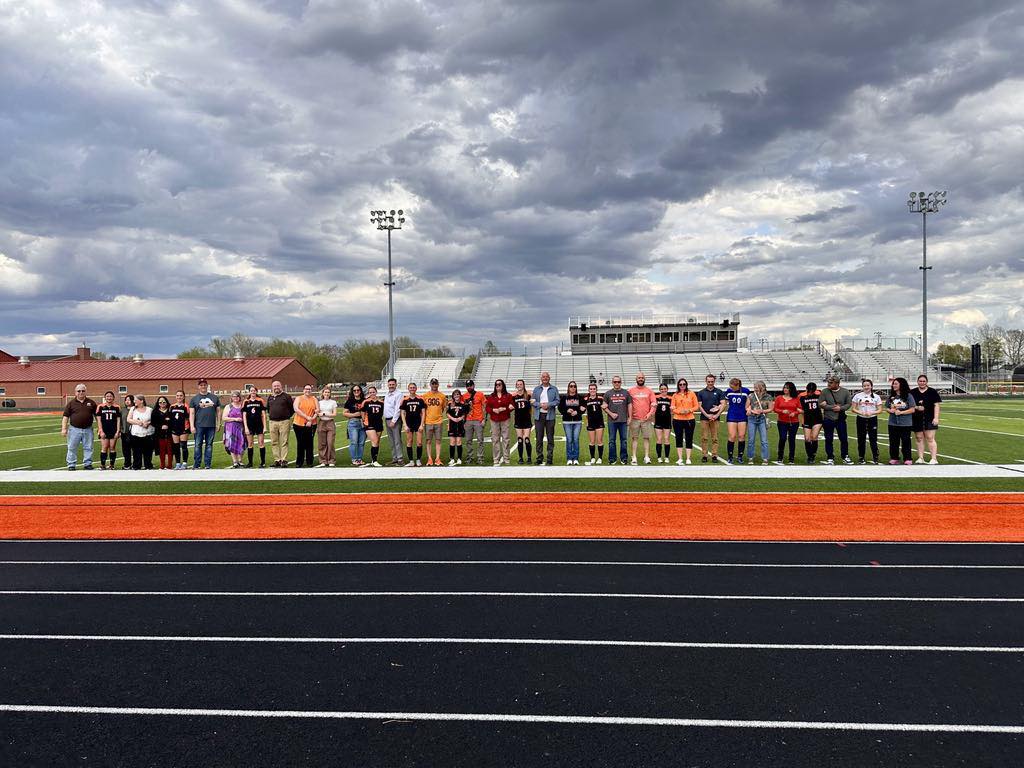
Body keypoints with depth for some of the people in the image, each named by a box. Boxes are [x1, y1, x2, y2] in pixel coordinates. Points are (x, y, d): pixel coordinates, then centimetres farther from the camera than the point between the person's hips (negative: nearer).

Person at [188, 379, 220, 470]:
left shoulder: (214, 397, 12)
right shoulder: (194, 398, 8)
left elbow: (218, 411, 13)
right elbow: (192, 413, 4)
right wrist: (192, 426, -4)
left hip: (211, 426, 1)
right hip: (199, 426, -1)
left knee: (209, 445, 4)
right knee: (198, 445, -1)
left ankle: (208, 465, 9)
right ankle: (196, 465, 4)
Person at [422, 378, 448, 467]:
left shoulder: (442, 396, 4)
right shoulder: (425, 396, 3)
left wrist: (439, 415, 5)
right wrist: (422, 421, 4)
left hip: (439, 422, 0)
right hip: (428, 422, 0)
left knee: (438, 441, 3)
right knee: (428, 441, 3)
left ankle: (437, 459, 7)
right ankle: (429, 459, 8)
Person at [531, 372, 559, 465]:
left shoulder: (554, 389, 8)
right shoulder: (536, 389, 11)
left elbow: (557, 401, 1)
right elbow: (532, 401, 7)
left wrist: (548, 404, -14)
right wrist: (540, 405, -11)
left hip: (550, 416, -1)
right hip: (539, 416, 1)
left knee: (550, 438, 0)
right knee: (539, 438, 2)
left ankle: (549, 459, 5)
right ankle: (539, 458, 9)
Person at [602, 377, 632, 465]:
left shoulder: (626, 393, 9)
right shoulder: (608, 393, 6)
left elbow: (629, 406, 10)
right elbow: (604, 407, 6)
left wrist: (629, 417, 3)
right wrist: (611, 414, -8)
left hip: (623, 421, 1)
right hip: (612, 421, 0)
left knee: (623, 440, 4)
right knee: (611, 440, 2)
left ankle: (624, 458, 12)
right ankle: (612, 458, 9)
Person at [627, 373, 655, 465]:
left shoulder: (649, 390, 8)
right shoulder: (631, 390, 6)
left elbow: (653, 404, 5)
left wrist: (650, 413, -10)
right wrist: (629, 416, -1)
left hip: (646, 418, 1)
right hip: (634, 419, -1)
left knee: (647, 438, 1)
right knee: (634, 438, 1)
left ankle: (647, 457, 6)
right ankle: (633, 457, 3)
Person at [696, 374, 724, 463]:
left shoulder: (719, 392, 6)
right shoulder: (701, 393, 7)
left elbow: (722, 404, 1)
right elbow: (699, 405, 3)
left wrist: (717, 415, -10)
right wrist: (707, 415, -8)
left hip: (715, 418, 0)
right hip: (704, 418, 0)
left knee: (715, 438, 2)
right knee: (704, 438, 1)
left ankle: (714, 455, 7)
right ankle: (704, 456, 6)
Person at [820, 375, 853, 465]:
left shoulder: (845, 391, -1)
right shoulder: (825, 391, -3)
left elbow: (849, 403, 2)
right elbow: (821, 404, -7)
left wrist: (840, 408, -14)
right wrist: (832, 407, -14)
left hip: (841, 419, 1)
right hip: (828, 419, 0)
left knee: (844, 439, 6)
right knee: (828, 440, 5)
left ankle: (845, 456, 21)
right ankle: (830, 458, 15)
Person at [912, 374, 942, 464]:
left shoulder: (933, 392, 3)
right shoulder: (913, 393, 9)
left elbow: (936, 405, 0)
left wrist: (936, 418, -9)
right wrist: (916, 408, -8)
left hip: (929, 419, -3)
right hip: (917, 419, 3)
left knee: (930, 438, -7)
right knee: (919, 439, 6)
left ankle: (934, 459, -5)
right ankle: (920, 458, 13)